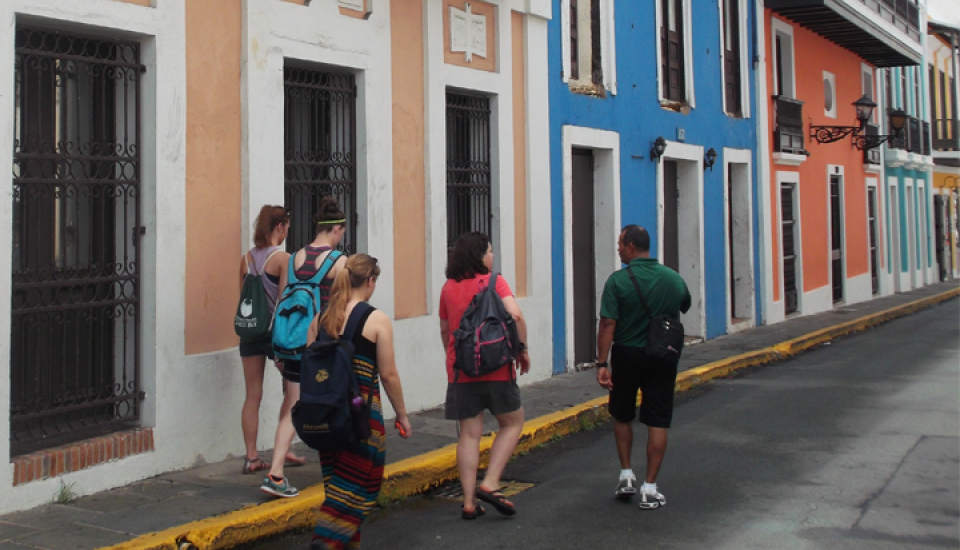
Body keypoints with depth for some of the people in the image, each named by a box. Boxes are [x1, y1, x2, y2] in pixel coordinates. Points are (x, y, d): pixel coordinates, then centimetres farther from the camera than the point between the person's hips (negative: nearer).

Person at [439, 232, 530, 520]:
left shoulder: (448, 287, 9)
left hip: (460, 370, 4)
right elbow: (515, 315, -20)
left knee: (469, 434, 7)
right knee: (512, 423, 12)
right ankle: (490, 483, 0)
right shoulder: (494, 282, -6)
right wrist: (522, 349, -8)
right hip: (495, 368, -4)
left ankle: (469, 502, 6)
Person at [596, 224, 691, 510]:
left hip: (627, 355, -2)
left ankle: (626, 475, 20)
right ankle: (650, 488, 4)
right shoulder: (674, 279, 0)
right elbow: (685, 307, 18)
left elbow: (608, 324, -15)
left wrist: (602, 363, -13)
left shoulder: (618, 280, -11)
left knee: (622, 416, 19)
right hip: (663, 358, 2)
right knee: (658, 421, 4)